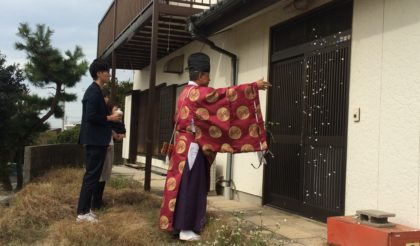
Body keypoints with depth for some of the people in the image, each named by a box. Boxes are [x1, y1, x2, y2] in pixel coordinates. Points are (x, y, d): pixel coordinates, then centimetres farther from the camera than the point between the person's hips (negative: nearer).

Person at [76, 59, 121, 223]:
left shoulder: (94, 90, 15)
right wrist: (110, 118, -12)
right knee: (92, 175, -6)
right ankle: (82, 212, -1)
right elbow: (90, 116, -22)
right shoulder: (94, 91, -15)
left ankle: (84, 209, 19)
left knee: (91, 175, 13)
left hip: (95, 139, 10)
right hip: (95, 140, -10)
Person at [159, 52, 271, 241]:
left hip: (184, 144, 9)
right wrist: (254, 86, -12)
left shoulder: (186, 92, 15)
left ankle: (178, 223, 18)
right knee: (190, 185, -5)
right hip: (192, 146, -9)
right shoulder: (198, 92, -14)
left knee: (182, 183, 12)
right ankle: (186, 229, 0)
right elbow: (226, 94, -16)